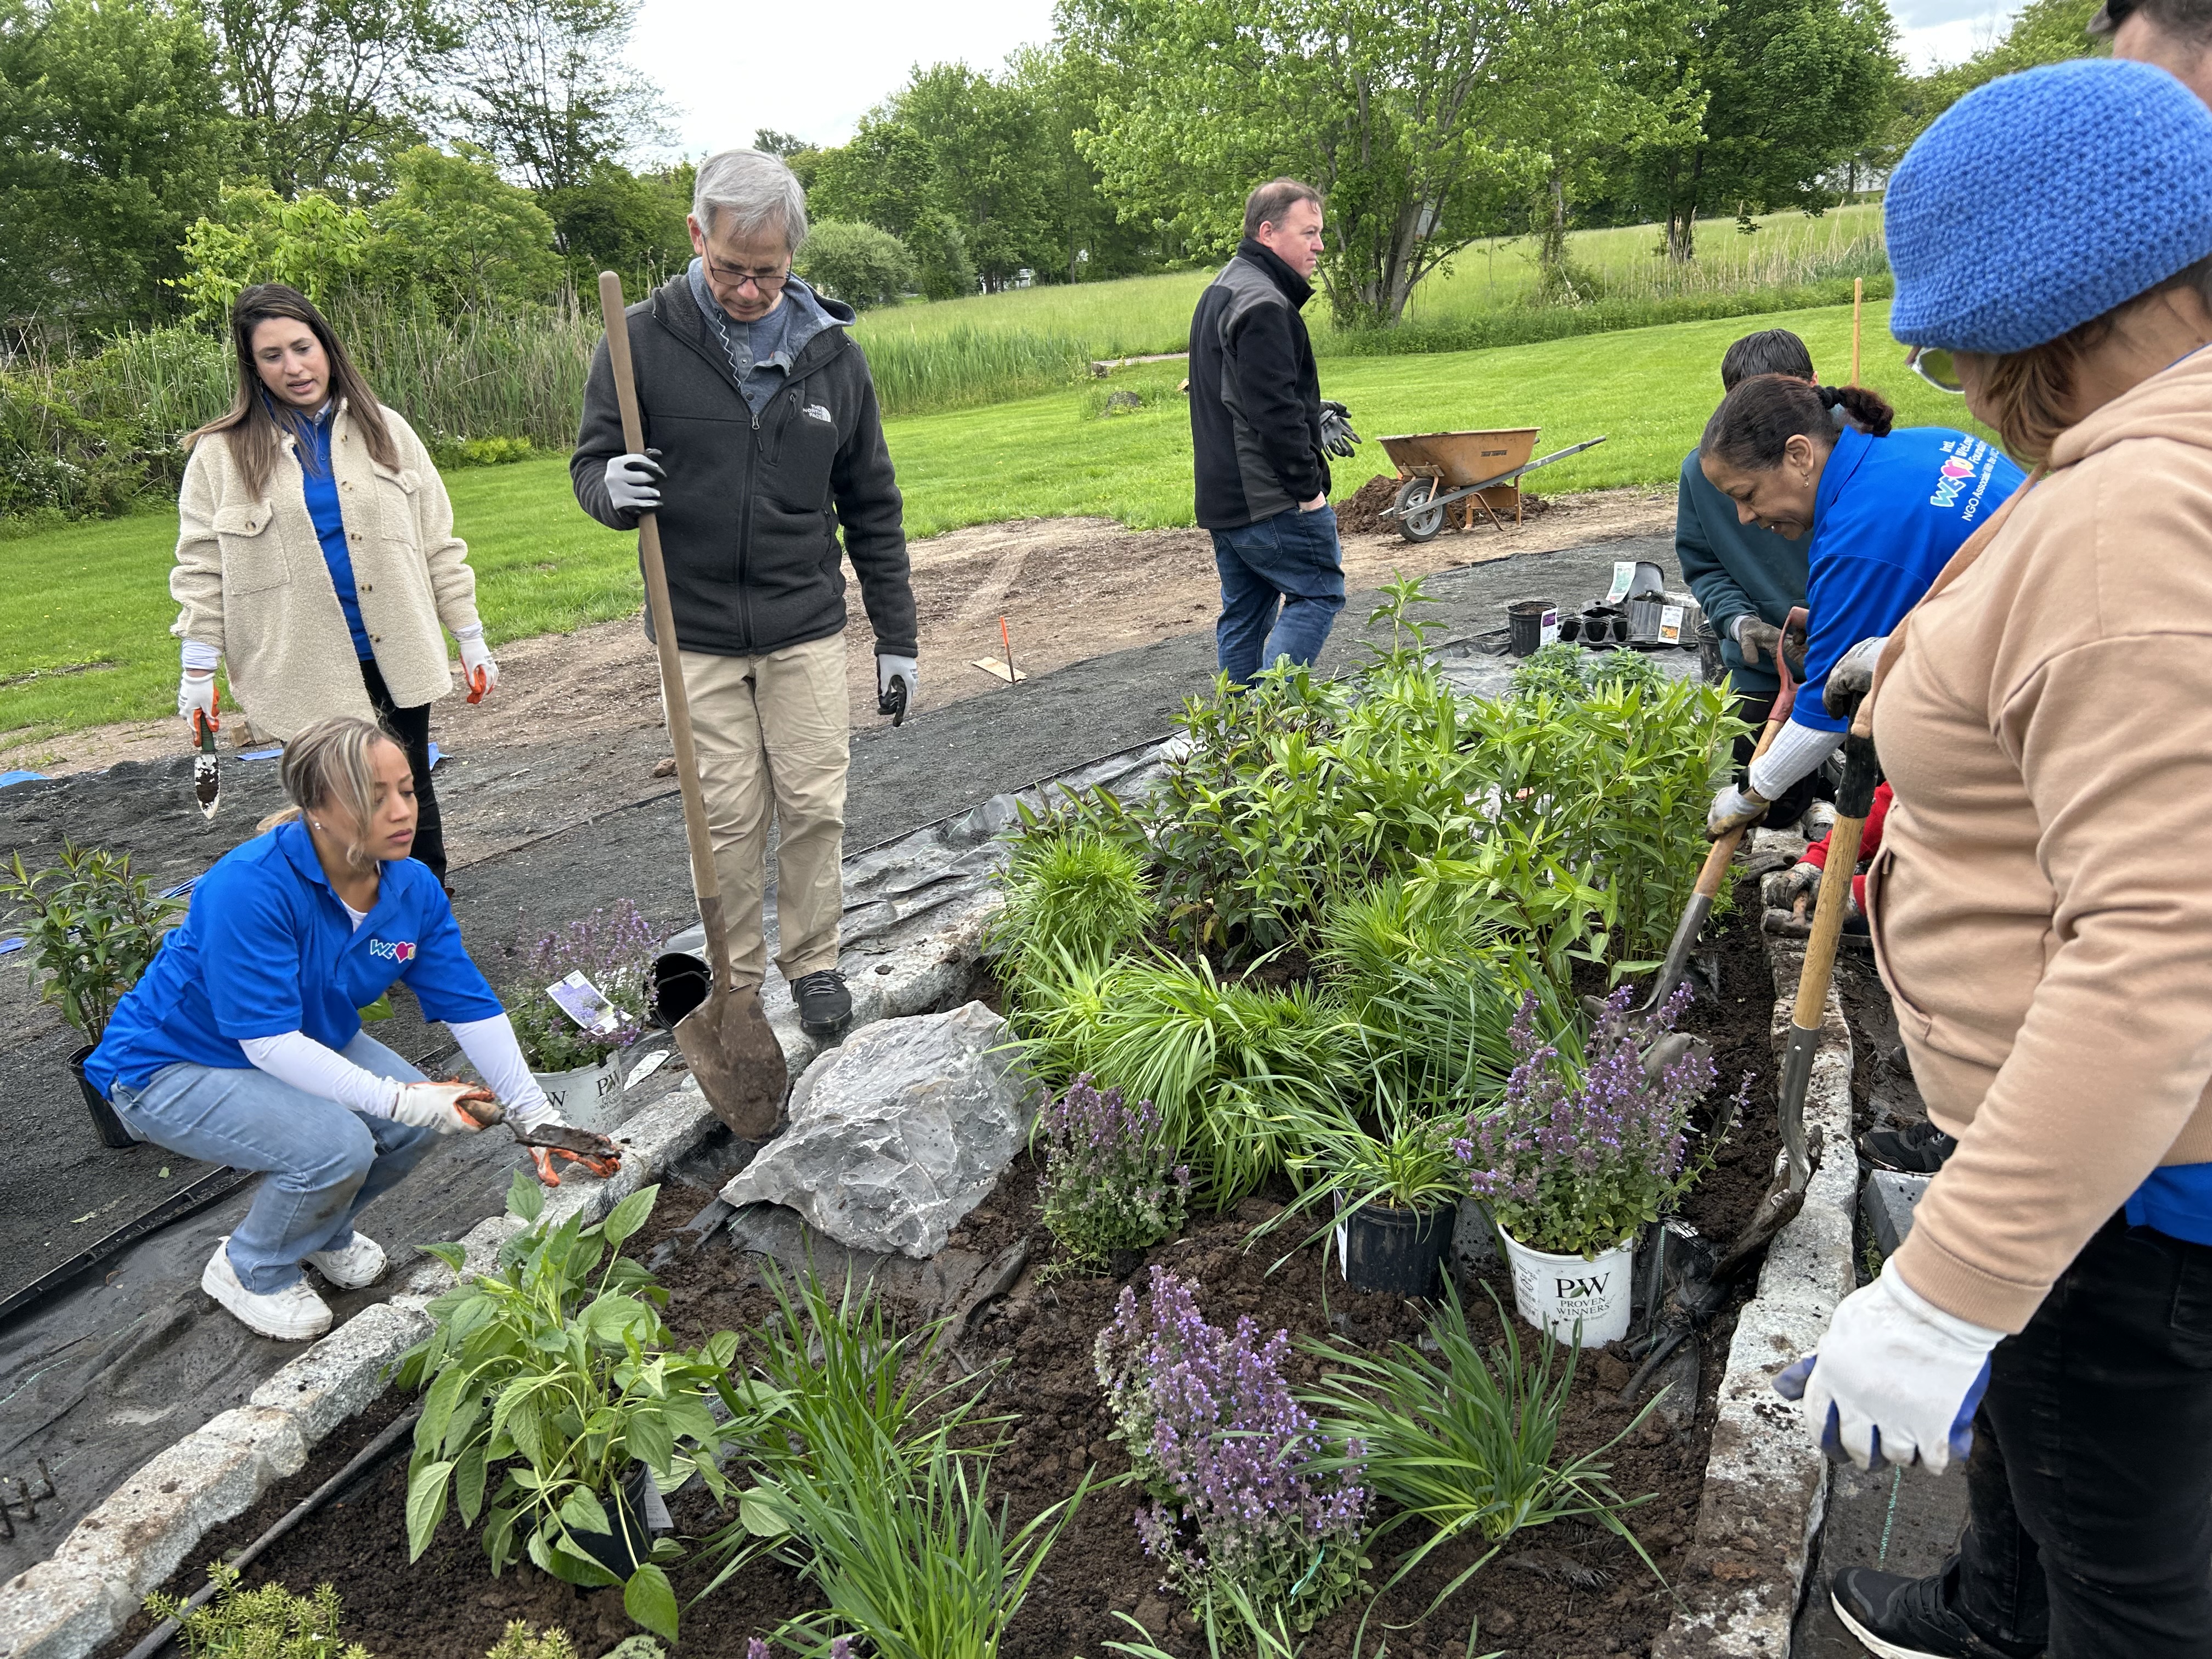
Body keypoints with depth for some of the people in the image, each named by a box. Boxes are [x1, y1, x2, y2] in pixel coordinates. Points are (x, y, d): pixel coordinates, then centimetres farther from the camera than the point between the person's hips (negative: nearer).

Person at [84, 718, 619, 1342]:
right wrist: (395, 1098, -36)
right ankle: (249, 1270, 5)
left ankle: (323, 1232, 19)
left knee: (422, 1120, -11)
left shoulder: (413, 888, -13)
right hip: (172, 1066, -7)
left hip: (305, 1043, 7)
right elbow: (271, 1042, -34)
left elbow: (471, 1009, -9)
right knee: (336, 1145, -28)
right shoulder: (251, 887, -34)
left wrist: (538, 1117, -16)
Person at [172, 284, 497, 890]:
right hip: (304, 671, -1)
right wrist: (198, 672, -1)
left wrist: (471, 637, 6)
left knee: (411, 793, 12)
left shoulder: (383, 430, 6)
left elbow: (438, 543, 7)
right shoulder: (222, 453, 1)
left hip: (398, 655, 2)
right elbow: (201, 567, 3)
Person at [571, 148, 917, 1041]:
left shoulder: (831, 351, 1)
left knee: (814, 804, 5)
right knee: (727, 815, 5)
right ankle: (735, 980, 22)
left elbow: (871, 507, 7)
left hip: (807, 627, 1)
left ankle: (813, 962, 25)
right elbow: (592, 465, 2)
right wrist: (613, 487, -25)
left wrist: (897, 638, 7)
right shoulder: (644, 339, -6)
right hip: (696, 632, -1)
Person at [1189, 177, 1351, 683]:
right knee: (1318, 593, -3)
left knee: (1244, 613, 14)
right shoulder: (1263, 304, -17)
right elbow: (1274, 411, -23)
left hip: (1221, 495, 10)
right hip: (1269, 497, -10)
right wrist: (1308, 486, -17)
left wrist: (1311, 416, 20)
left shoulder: (1220, 293, 18)